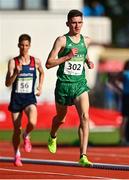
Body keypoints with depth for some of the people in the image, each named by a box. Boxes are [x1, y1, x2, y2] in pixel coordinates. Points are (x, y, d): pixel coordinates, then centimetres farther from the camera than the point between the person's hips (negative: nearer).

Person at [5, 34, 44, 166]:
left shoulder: (36, 61, 0)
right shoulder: (13, 62, -6)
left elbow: (42, 73, 23)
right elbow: (7, 83, -12)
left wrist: (40, 87, 14)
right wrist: (16, 73, -27)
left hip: (30, 99, 0)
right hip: (16, 99, 0)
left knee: (32, 122, -27)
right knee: (17, 129, 4)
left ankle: (26, 136, 8)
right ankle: (17, 156, 24)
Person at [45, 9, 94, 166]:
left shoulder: (86, 41, 7)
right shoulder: (62, 40, -8)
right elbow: (49, 63, -12)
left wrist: (88, 61, 10)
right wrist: (68, 57, -21)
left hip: (80, 85, 2)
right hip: (64, 84, -2)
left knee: (84, 117, -17)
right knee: (61, 117, 17)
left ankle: (83, 156, -21)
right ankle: (53, 137, 54)